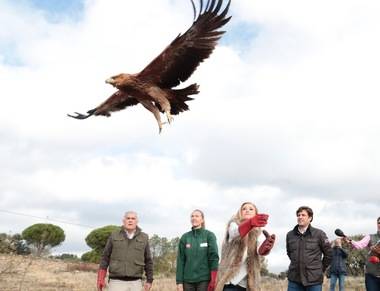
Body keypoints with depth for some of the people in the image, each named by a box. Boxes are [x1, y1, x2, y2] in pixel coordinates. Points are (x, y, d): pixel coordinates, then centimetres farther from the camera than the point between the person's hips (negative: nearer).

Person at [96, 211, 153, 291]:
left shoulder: (143, 238, 5)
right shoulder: (114, 235, 3)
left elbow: (148, 260, 11)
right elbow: (105, 257, 5)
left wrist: (149, 280, 7)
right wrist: (100, 279, -2)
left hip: (135, 283, 1)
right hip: (116, 282, -1)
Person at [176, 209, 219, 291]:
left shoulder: (209, 235, 0)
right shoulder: (185, 237, 7)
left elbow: (214, 257, -6)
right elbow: (180, 260, 5)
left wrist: (213, 280, -14)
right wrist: (179, 282, -2)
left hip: (204, 279, -2)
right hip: (188, 280, 3)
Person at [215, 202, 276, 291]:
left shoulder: (256, 233, 12)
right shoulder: (234, 224, 5)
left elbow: (259, 251, -9)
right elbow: (235, 232, -21)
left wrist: (266, 247, -35)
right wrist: (250, 222, -43)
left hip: (247, 283, 4)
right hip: (230, 280, -3)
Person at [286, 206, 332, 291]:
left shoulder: (319, 234, -3)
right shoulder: (290, 235, 4)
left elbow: (328, 253, 5)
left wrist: (320, 269, 8)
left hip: (314, 280, -2)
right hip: (294, 280, 2)